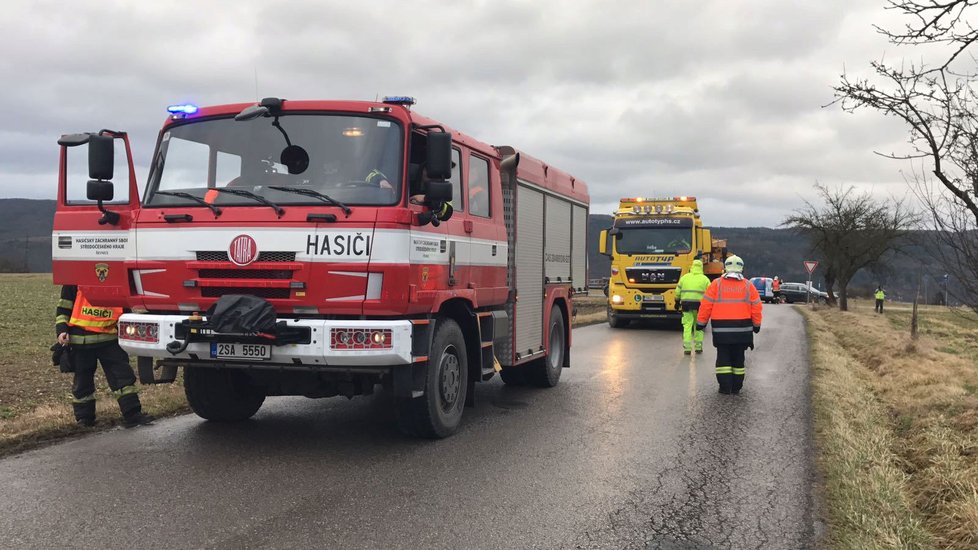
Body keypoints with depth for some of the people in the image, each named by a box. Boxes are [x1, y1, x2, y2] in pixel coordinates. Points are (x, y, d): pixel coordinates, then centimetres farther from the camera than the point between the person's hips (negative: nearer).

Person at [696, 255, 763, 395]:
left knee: (723, 358, 5)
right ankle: (736, 387, 15)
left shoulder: (716, 284, -3)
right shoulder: (748, 286, 2)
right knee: (738, 358, 11)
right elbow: (756, 307, 6)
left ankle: (725, 386, 0)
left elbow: (706, 305, -3)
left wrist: (701, 322, 7)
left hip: (721, 329, -2)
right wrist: (756, 325, 20)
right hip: (742, 329, 2)